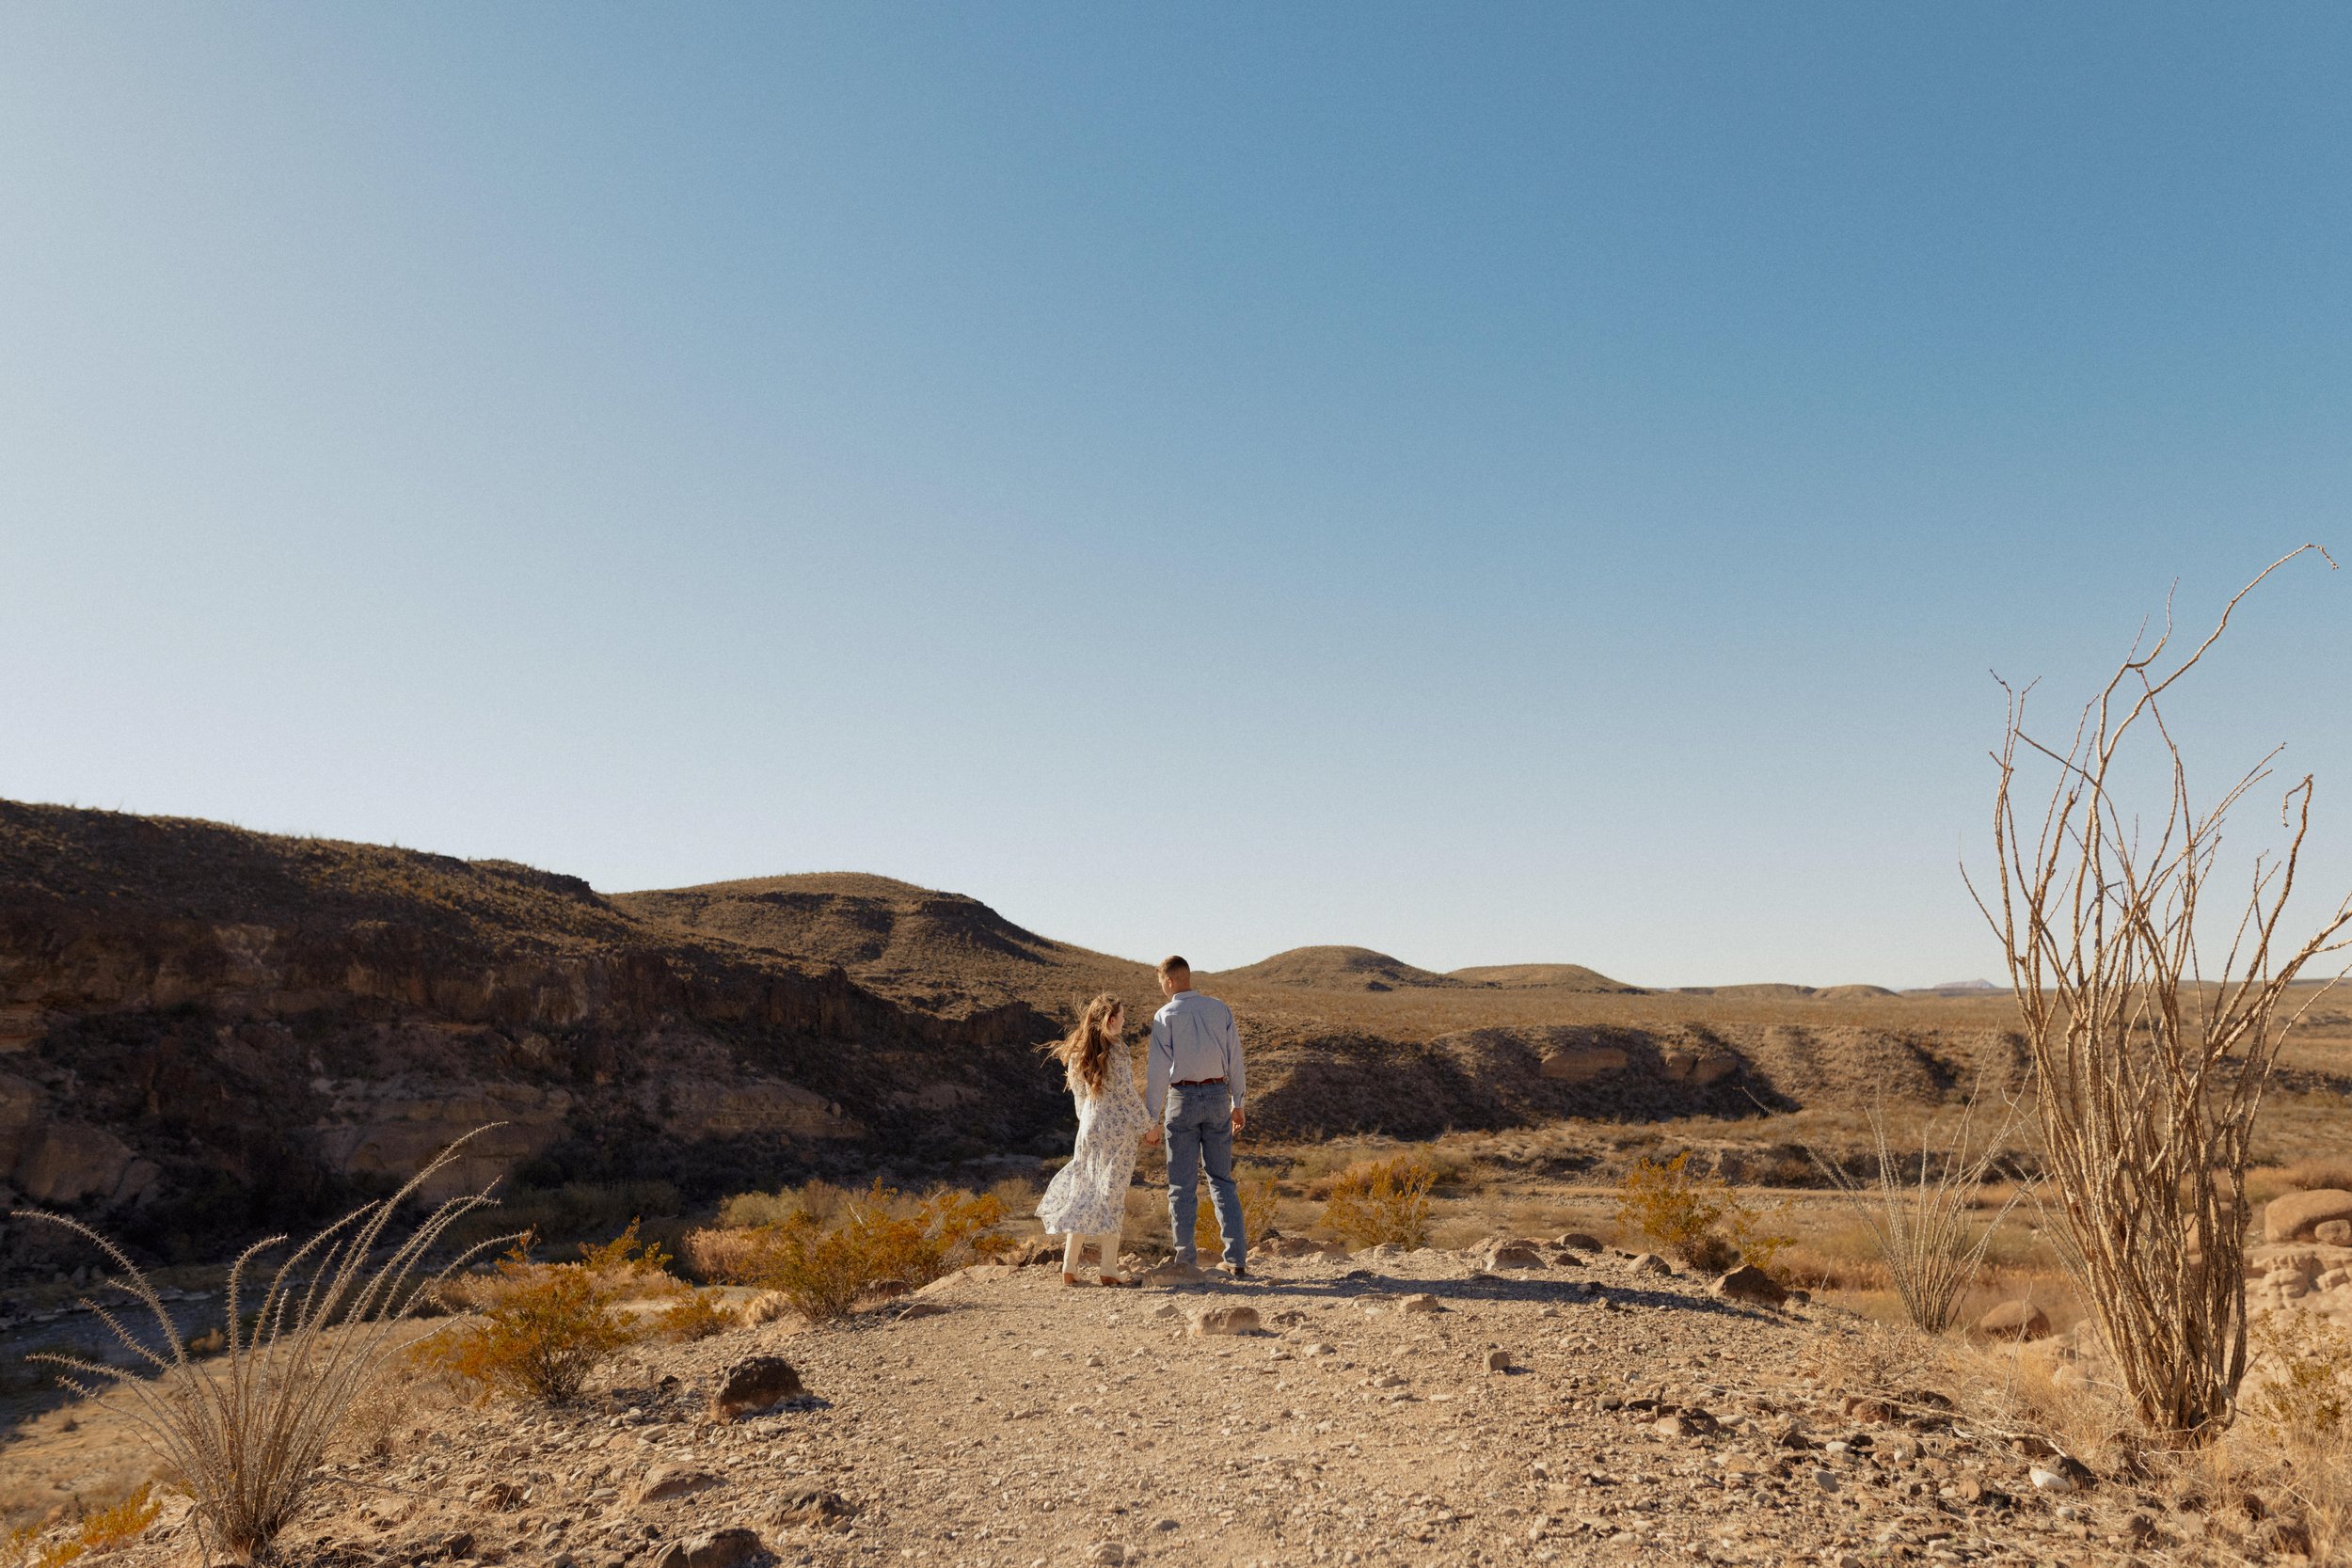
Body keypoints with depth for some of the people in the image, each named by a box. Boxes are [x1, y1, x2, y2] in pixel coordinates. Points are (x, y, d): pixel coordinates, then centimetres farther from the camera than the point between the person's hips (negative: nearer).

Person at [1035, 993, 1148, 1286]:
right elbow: (1126, 1094, -13)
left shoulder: (1077, 1052, 4)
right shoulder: (1115, 1053, -15)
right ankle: (1108, 1269, 5)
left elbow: (1079, 1093, 11)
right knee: (1112, 1194, 1)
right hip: (1118, 1127, -6)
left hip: (1089, 1126, 6)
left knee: (1082, 1191, 11)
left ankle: (1070, 1264, 9)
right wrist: (1147, 1125, -2)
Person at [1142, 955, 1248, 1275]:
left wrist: (1152, 1121, -3)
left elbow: (1158, 1071, -8)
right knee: (1221, 1179, 11)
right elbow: (1235, 1059, 5)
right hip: (1218, 1096, 3)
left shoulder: (1165, 1016, -7)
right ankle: (1237, 1258, 4)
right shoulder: (1220, 1009, 3)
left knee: (1181, 1183, 6)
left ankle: (1186, 1261, 8)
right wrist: (1237, 1103, 15)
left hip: (1182, 1097, -3)